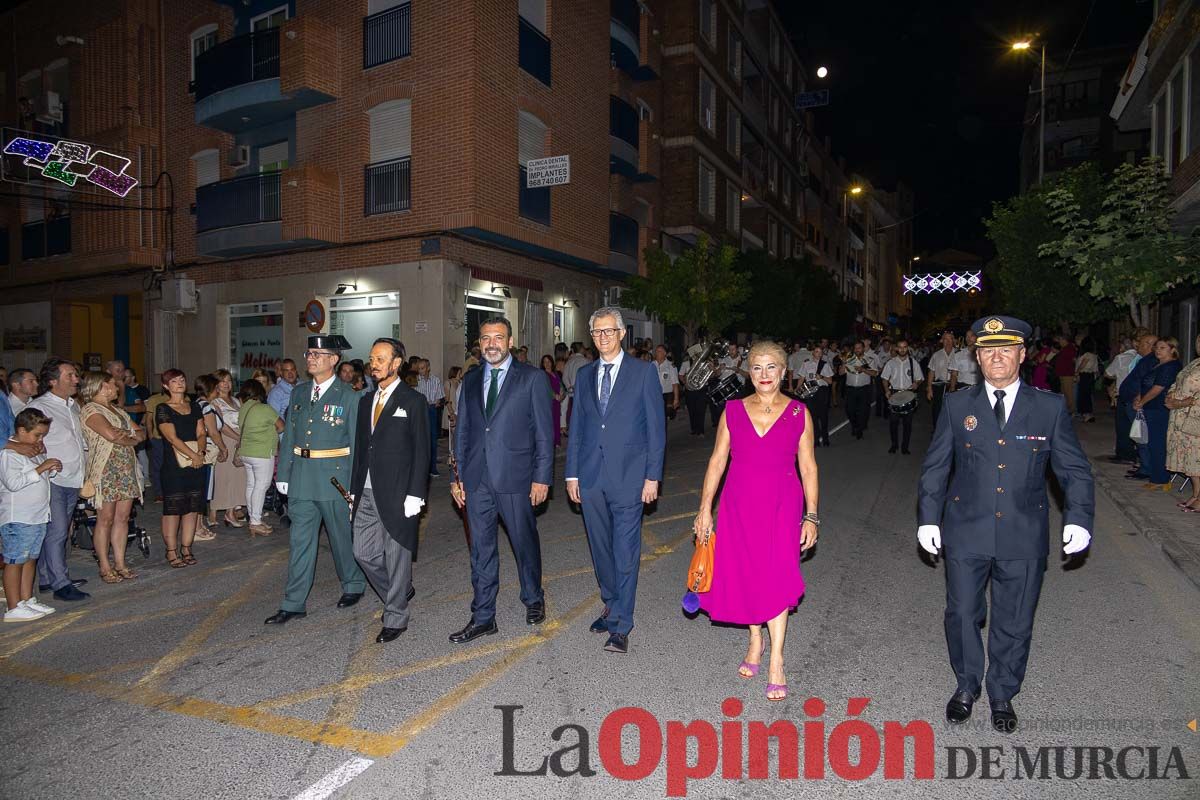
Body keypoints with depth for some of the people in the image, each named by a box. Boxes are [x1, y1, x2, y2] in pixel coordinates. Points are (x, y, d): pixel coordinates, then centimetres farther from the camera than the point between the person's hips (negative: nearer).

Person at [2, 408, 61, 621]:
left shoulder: (36, 452, 15)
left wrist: (51, 469, 8)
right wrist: (40, 469, -25)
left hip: (38, 516, 9)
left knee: (30, 559, 14)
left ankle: (27, 600, 23)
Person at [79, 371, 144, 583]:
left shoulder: (118, 410, 20)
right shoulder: (91, 410, -7)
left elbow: (141, 432, 14)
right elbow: (111, 434, -22)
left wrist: (125, 435, -7)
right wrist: (132, 439, -3)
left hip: (127, 469, 7)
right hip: (105, 470, -7)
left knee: (123, 518, 8)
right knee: (106, 519, -1)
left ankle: (120, 564, 14)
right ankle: (105, 567, 7)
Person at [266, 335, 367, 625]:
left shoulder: (348, 396, -7)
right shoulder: (299, 392, 8)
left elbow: (357, 443, -7)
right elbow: (289, 435, 11)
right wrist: (283, 473, 8)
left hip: (335, 477, -4)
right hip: (301, 476, 4)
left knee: (342, 535, 11)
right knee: (301, 540, 7)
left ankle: (353, 585, 33)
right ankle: (293, 604, 14)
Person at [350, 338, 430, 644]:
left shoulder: (413, 401, -6)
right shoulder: (366, 400, 13)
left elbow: (421, 451, -9)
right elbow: (360, 447, 15)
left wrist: (415, 495, -14)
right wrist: (354, 489, 11)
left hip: (397, 493, -6)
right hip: (367, 493, 6)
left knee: (396, 555, 2)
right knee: (364, 553, 10)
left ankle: (395, 618, 17)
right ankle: (401, 592, 33)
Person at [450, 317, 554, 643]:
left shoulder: (532, 378, -3)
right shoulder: (471, 380, 11)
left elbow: (544, 431, -4)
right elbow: (463, 430, 14)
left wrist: (542, 477, -9)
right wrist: (458, 475, 9)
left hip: (515, 478, -4)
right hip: (476, 479, 4)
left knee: (525, 543, 11)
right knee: (481, 549, 10)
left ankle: (533, 600, 35)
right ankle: (483, 618, 21)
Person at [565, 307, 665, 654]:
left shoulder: (643, 371, -1)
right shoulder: (585, 374, 12)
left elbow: (656, 426, -3)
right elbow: (576, 426, 14)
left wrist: (653, 475, -8)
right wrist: (572, 473, 9)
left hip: (628, 475, -4)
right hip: (591, 476, 5)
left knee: (626, 552, -3)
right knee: (600, 548, 15)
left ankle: (621, 626, 5)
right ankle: (611, 605, 34)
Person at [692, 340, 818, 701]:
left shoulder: (798, 413, 0)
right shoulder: (733, 411, 3)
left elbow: (808, 467, 2)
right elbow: (717, 461, 3)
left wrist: (811, 516, -2)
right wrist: (705, 509, -1)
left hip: (782, 505, -2)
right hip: (739, 504, 2)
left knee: (776, 575, -7)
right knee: (743, 574, 8)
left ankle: (776, 664, 3)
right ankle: (755, 641, 32)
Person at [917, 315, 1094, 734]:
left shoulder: (1050, 407, 0)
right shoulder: (957, 405, 1)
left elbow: (1074, 469, 3)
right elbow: (935, 467, 5)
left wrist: (1078, 519, -9)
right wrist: (928, 518, 0)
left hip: (1023, 537, 0)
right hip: (966, 533, 0)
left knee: (1014, 622, 11)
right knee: (961, 614, 8)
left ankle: (1002, 695, 34)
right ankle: (967, 685, 33)